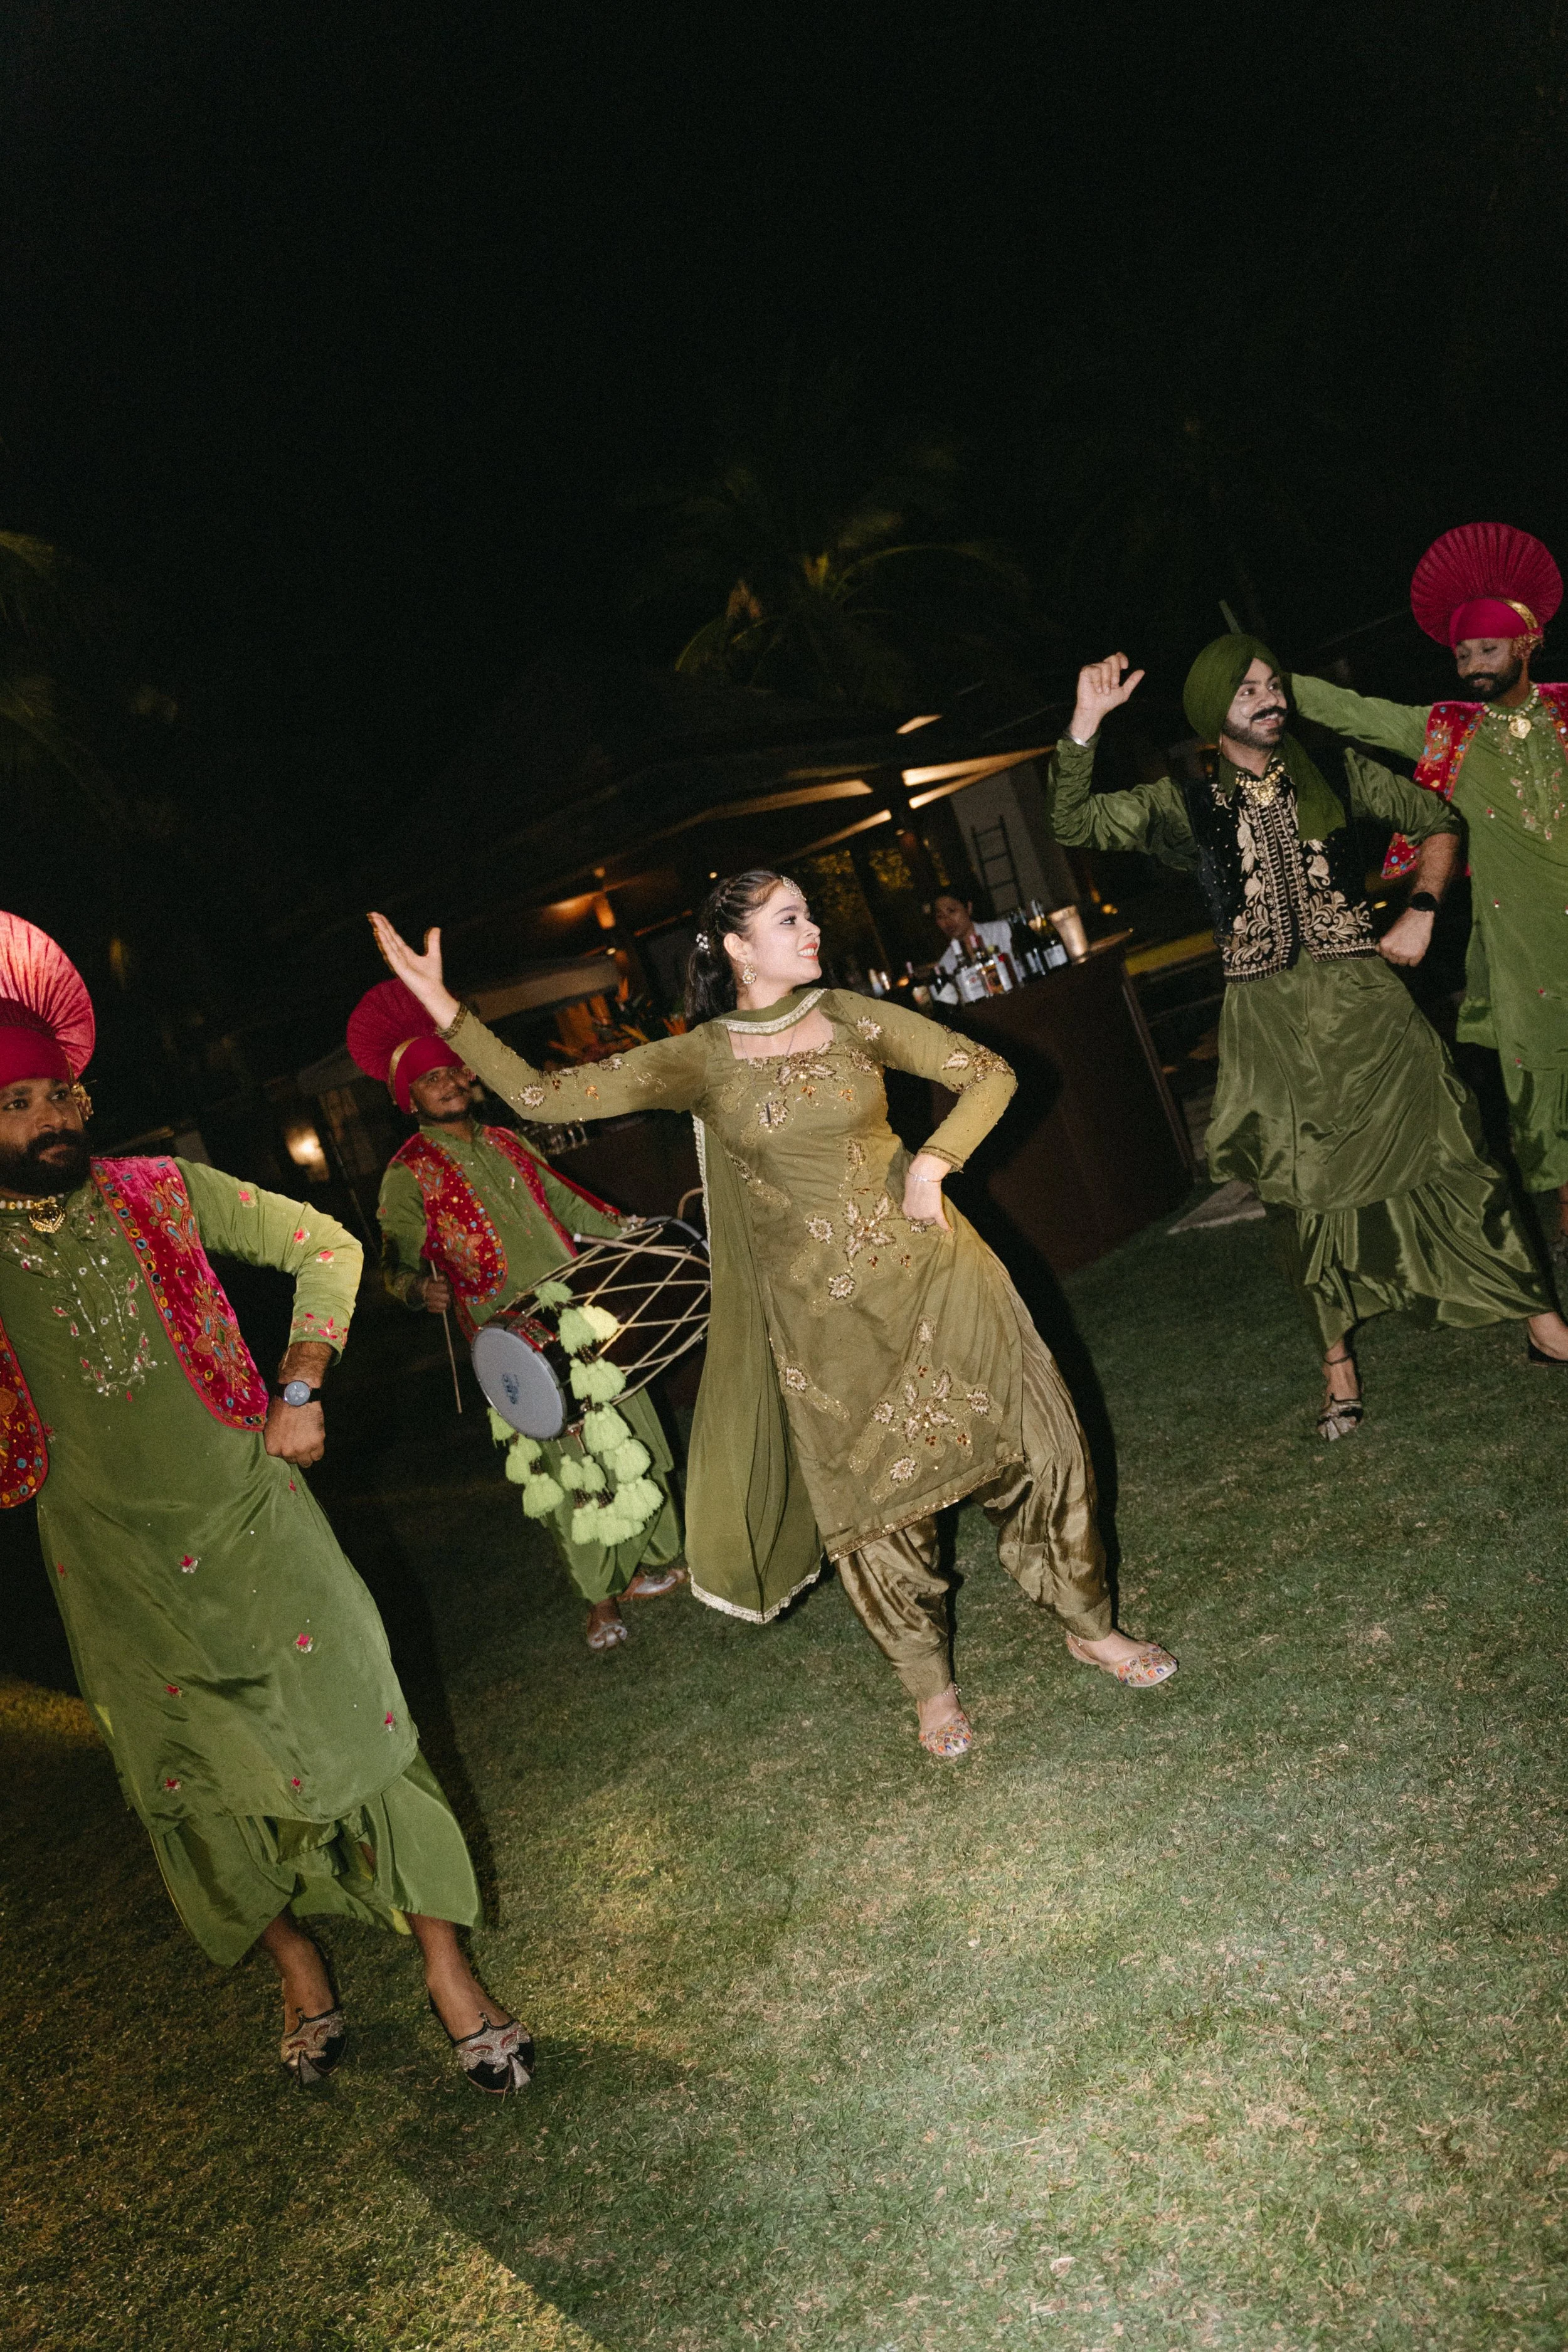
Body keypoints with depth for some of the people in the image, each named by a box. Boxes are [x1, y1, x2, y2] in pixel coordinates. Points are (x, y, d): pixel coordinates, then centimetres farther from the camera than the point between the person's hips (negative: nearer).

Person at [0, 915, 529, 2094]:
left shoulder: (162, 1193, -5)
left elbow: (326, 1246, 3)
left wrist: (300, 1390, -5)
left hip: (258, 1523, -1)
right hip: (121, 1580, 1)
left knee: (355, 1728, 1)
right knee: (207, 1781, 13)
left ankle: (447, 1963, 18)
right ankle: (302, 1973, 35)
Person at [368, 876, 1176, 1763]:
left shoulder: (853, 1018, 0)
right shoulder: (699, 1060, -3)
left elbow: (991, 1075, 3)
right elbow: (541, 1093, -6)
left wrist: (930, 1164, -11)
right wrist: (444, 1010, -14)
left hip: (927, 1271, 1)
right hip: (821, 1313, -1)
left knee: (1035, 1442, 6)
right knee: (870, 1498, 8)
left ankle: (1090, 1625, 30)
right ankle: (929, 1681, 31)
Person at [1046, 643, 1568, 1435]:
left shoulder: (1334, 773, 6)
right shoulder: (1185, 805, 3)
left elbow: (1437, 822, 15)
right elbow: (1072, 823, -7)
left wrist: (1420, 912, 1)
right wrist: (1086, 723, -18)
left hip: (1362, 1002, 0)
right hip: (1269, 1022, 0)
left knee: (1442, 1154, 0)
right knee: (1305, 1188, 7)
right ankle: (1337, 1359, 21)